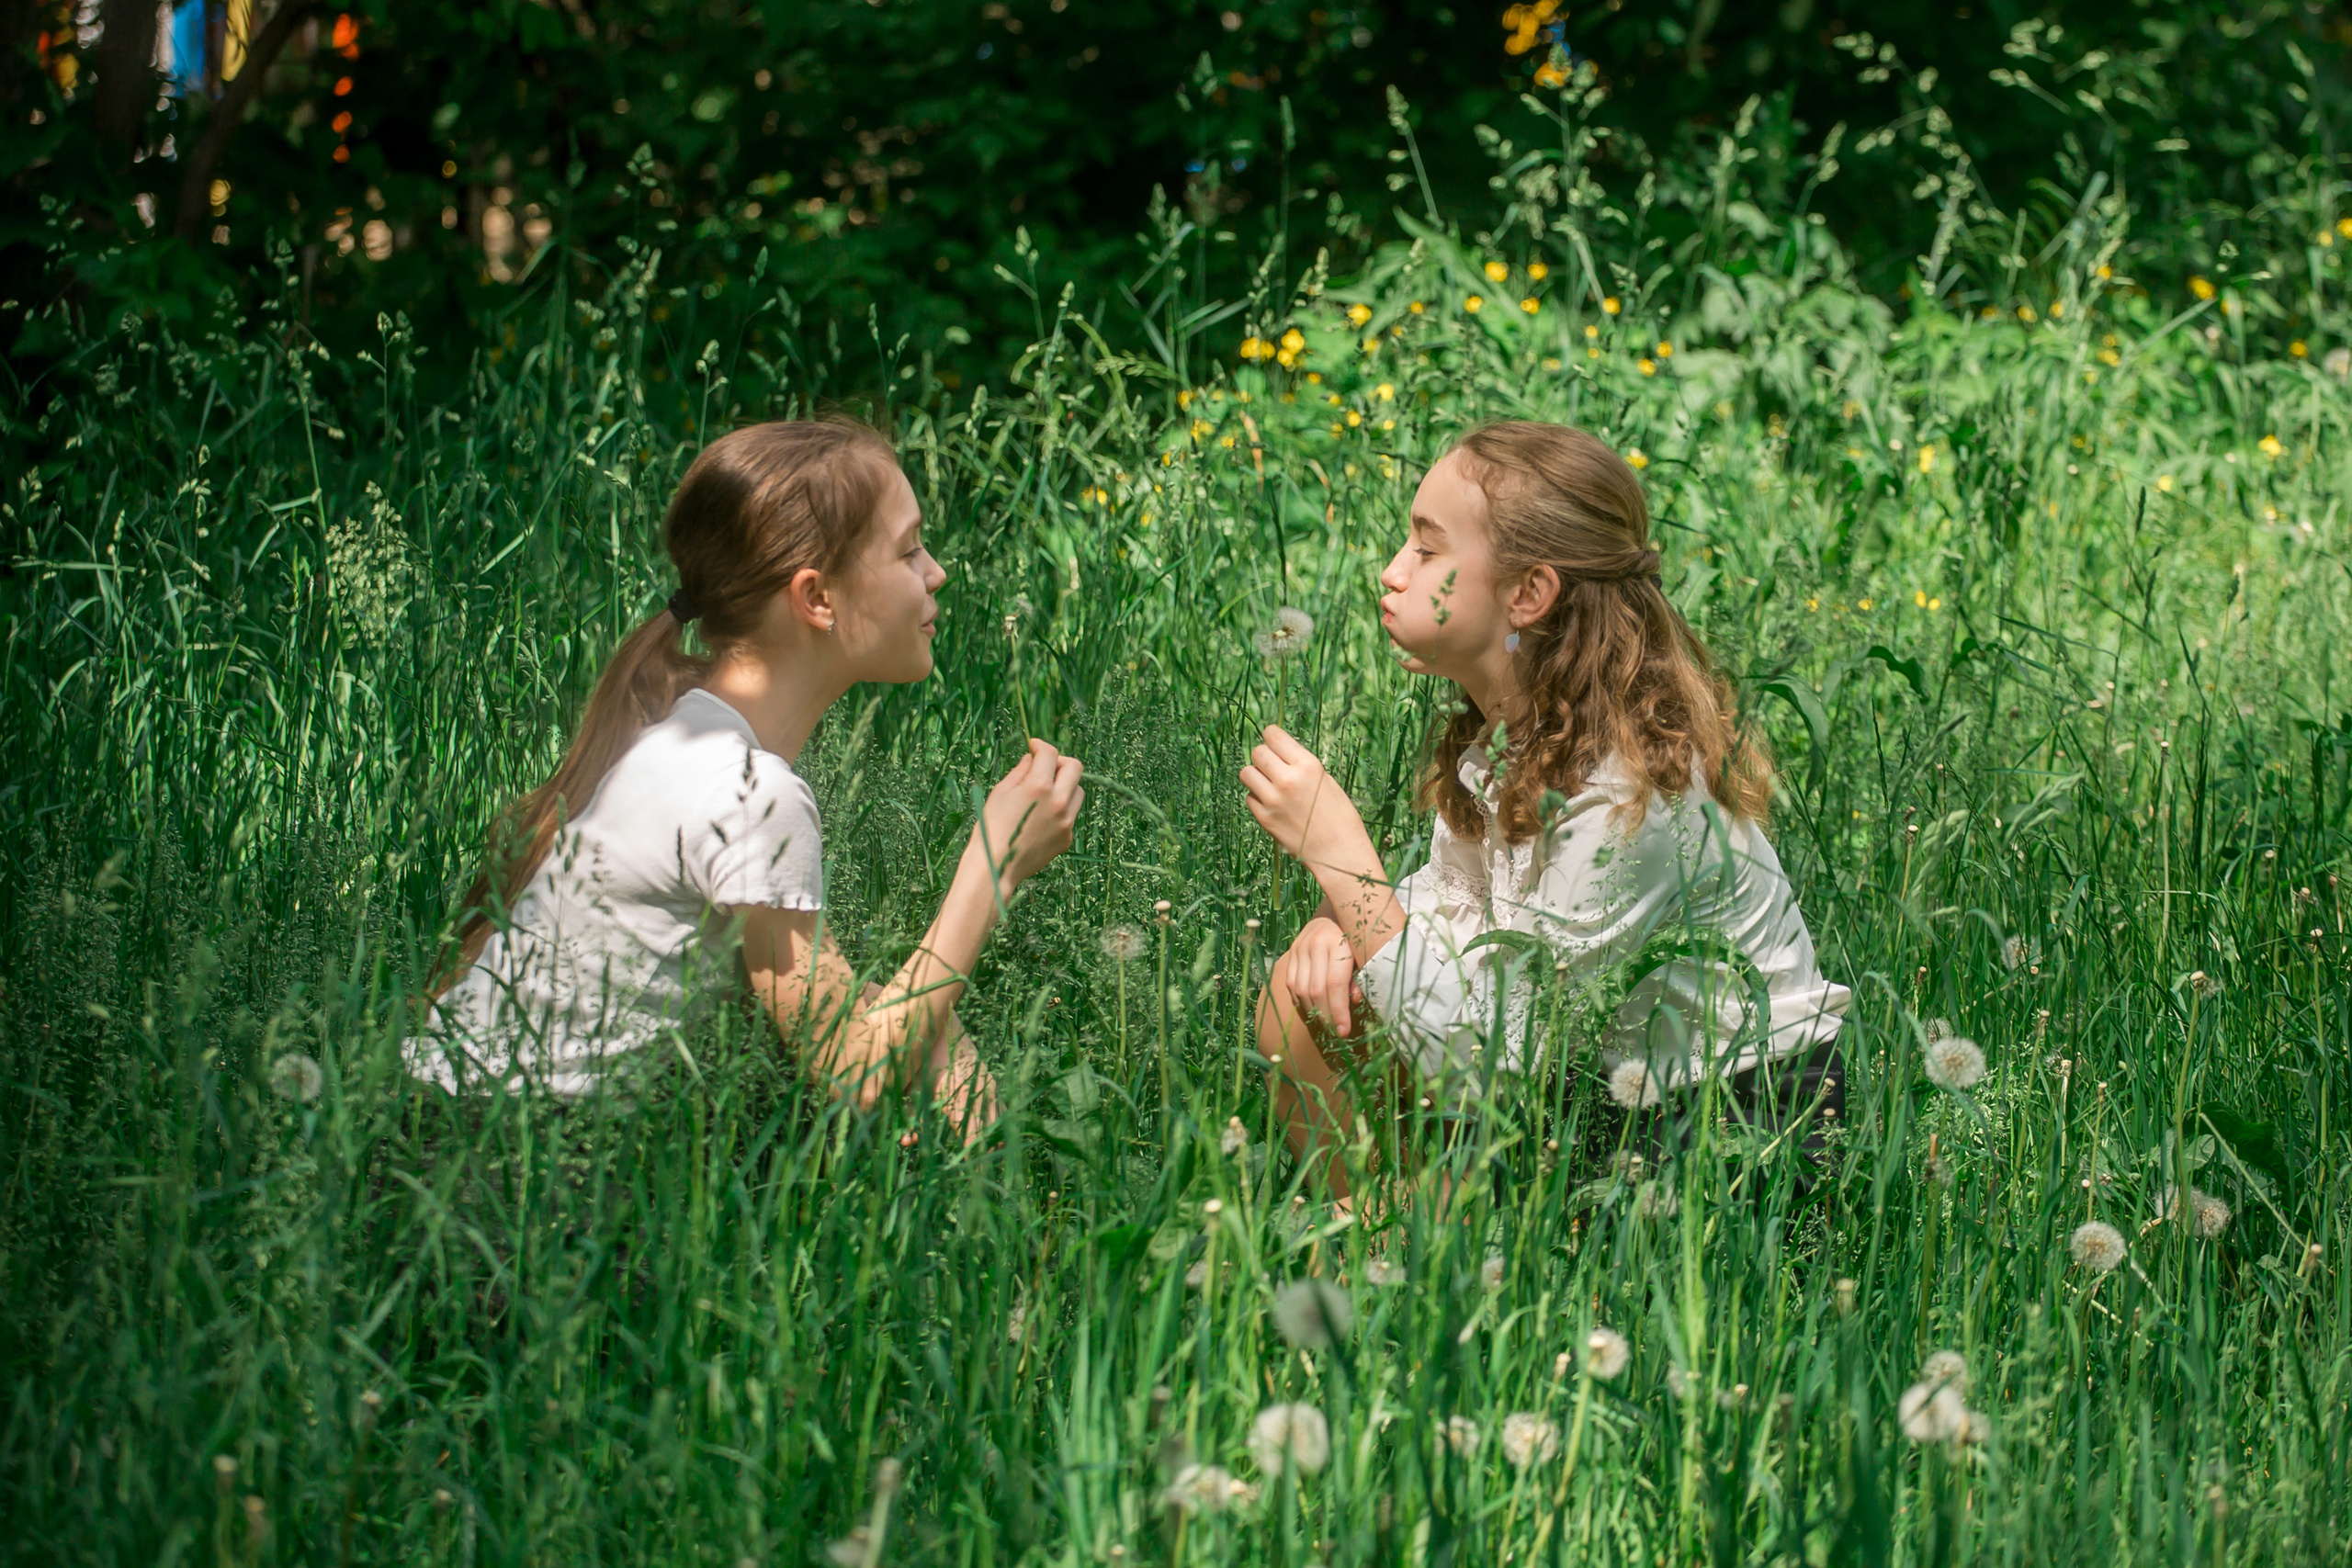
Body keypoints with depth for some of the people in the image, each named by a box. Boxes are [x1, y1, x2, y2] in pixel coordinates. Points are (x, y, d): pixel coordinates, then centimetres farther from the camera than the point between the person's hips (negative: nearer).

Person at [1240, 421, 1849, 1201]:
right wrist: (1346, 920, -11)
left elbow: (1483, 1062, -28)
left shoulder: (1630, 789, -29)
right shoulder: (1504, 726, -4)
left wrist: (1340, 849, -27)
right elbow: (1452, 898, 12)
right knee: (1307, 995, -2)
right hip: (1608, 1092, 8)